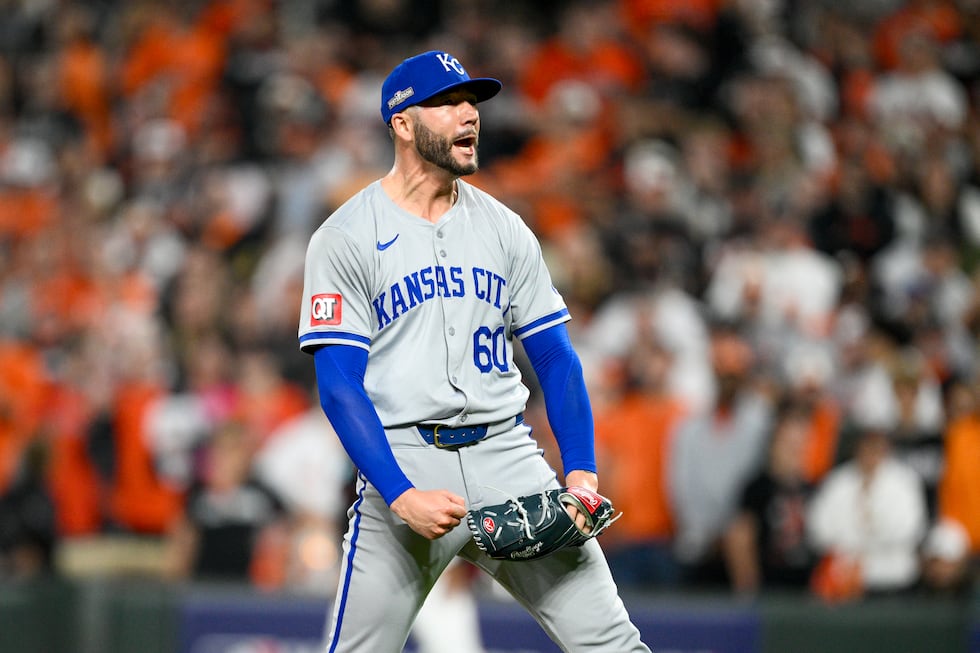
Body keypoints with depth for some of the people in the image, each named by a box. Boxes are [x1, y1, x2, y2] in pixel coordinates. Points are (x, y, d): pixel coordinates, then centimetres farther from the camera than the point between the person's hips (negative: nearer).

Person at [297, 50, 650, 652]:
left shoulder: (505, 229, 13)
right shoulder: (346, 237, 0)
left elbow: (555, 358, 14)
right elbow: (339, 385, -7)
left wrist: (582, 470, -1)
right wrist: (402, 496, -19)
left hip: (508, 457, 3)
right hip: (403, 459, -3)